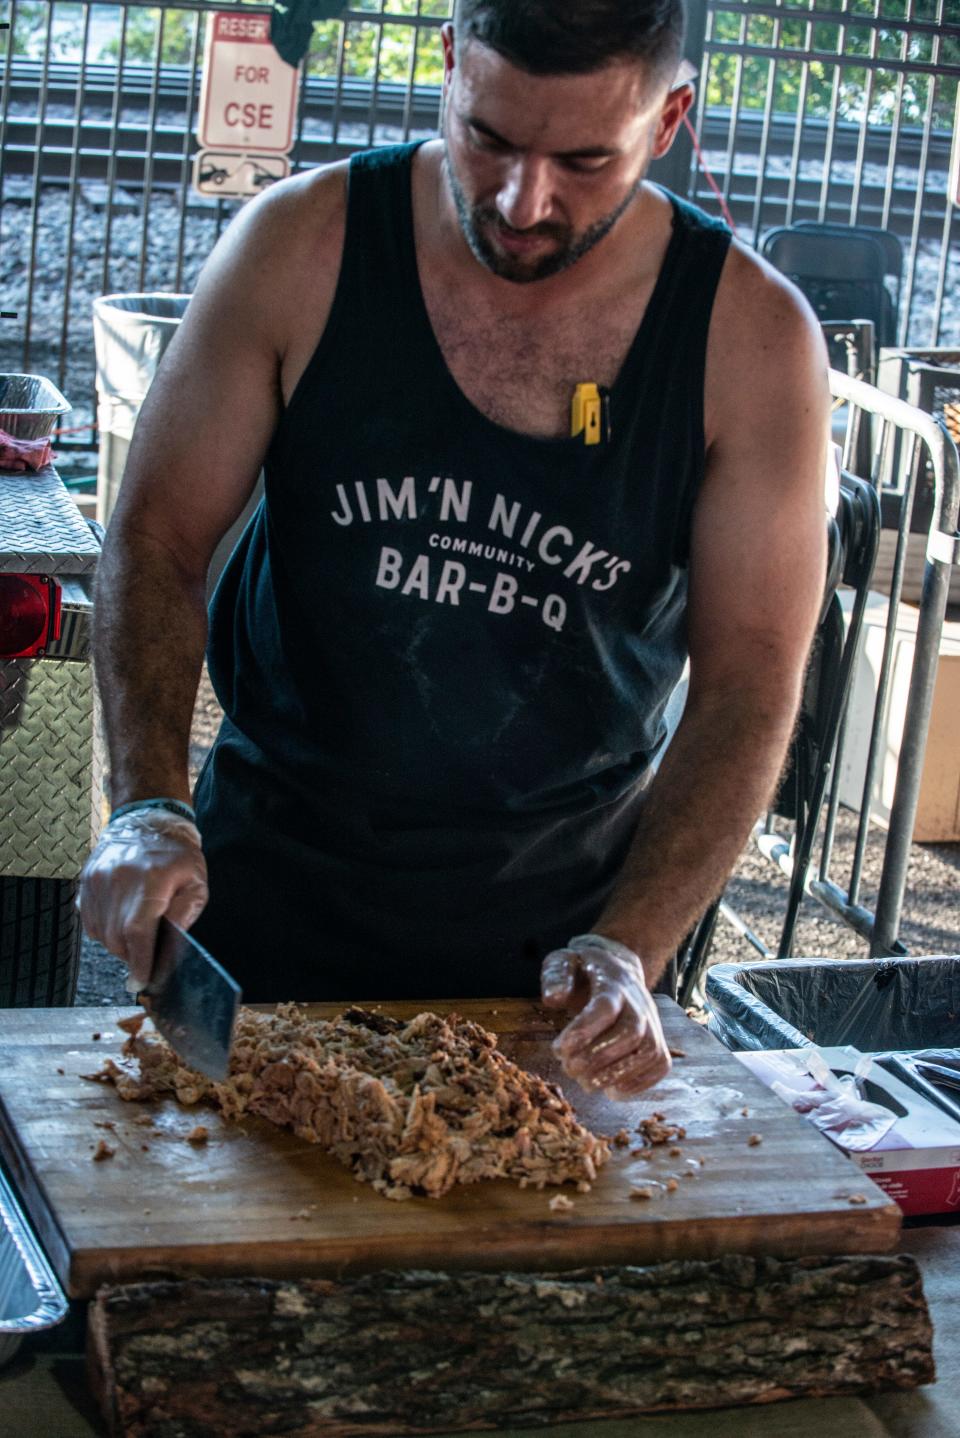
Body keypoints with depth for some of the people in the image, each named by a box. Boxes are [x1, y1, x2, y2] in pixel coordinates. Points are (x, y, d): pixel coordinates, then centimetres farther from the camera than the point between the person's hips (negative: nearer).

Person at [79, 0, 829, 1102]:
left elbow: (749, 683, -10)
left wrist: (629, 951, -20)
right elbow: (156, 540, -6)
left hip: (548, 936, 0)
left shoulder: (754, 339, -12)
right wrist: (150, 809, -19)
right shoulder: (303, 246, -11)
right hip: (268, 892, 0)